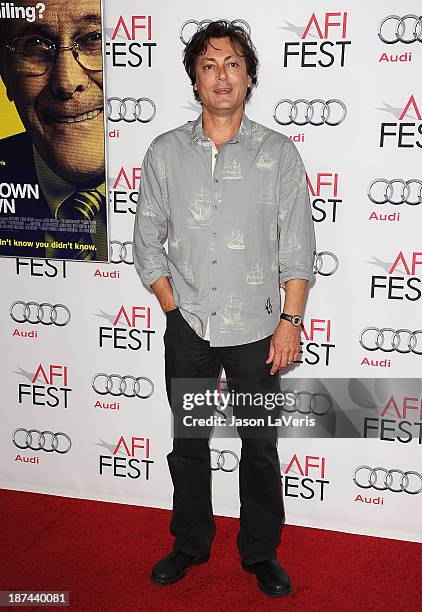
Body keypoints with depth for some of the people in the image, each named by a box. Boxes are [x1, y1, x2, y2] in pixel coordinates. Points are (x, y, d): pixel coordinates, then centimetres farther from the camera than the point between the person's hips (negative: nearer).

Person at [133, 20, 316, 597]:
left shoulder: (279, 153, -2)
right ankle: (191, 543, 36)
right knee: (188, 443, 15)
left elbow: (298, 247, -2)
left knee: (260, 448, 9)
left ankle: (261, 551, 31)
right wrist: (176, 310, -2)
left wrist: (290, 321, -8)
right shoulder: (165, 152, 1)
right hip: (188, 331, 2)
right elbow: (147, 242, 5)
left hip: (256, 330, -1)